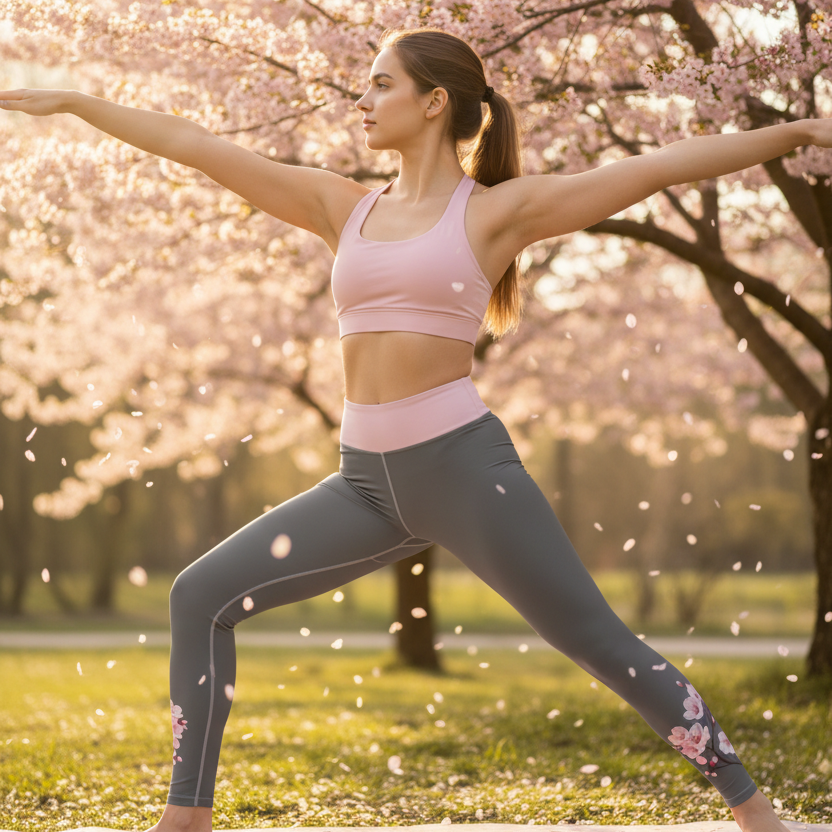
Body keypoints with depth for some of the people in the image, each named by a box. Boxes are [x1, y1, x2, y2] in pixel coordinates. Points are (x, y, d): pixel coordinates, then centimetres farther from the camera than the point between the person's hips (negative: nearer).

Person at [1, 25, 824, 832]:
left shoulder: (496, 209, 0)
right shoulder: (344, 207, 13)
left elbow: (663, 164, -3)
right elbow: (198, 146, 14)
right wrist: (71, 102, 17)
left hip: (463, 464, -5)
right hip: (367, 481, 5)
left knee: (597, 640, -4)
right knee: (199, 596, -2)